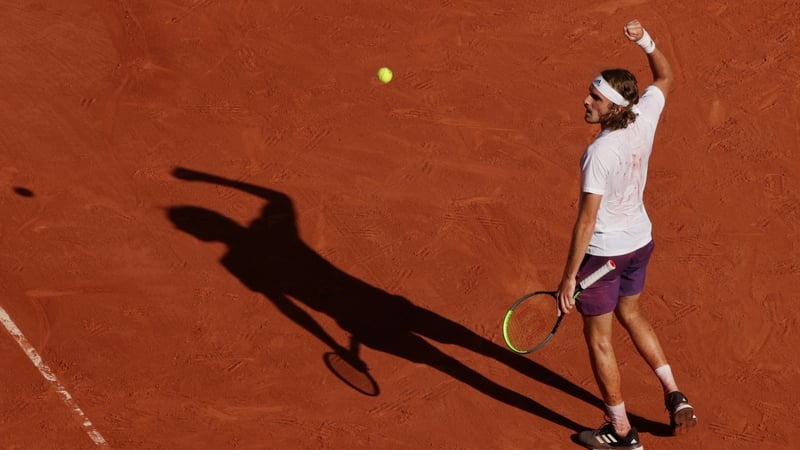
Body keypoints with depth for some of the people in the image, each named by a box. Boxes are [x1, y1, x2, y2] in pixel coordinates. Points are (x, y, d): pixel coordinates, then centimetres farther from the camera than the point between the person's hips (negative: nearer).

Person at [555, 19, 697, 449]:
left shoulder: (599, 153, -31)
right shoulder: (645, 118, -12)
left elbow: (586, 220, -29)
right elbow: (665, 77, 10)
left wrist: (568, 277, -24)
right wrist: (646, 40, -3)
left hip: (603, 252, -8)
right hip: (639, 241, 8)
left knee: (598, 338, 10)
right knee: (630, 314, 31)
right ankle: (674, 396, 32)